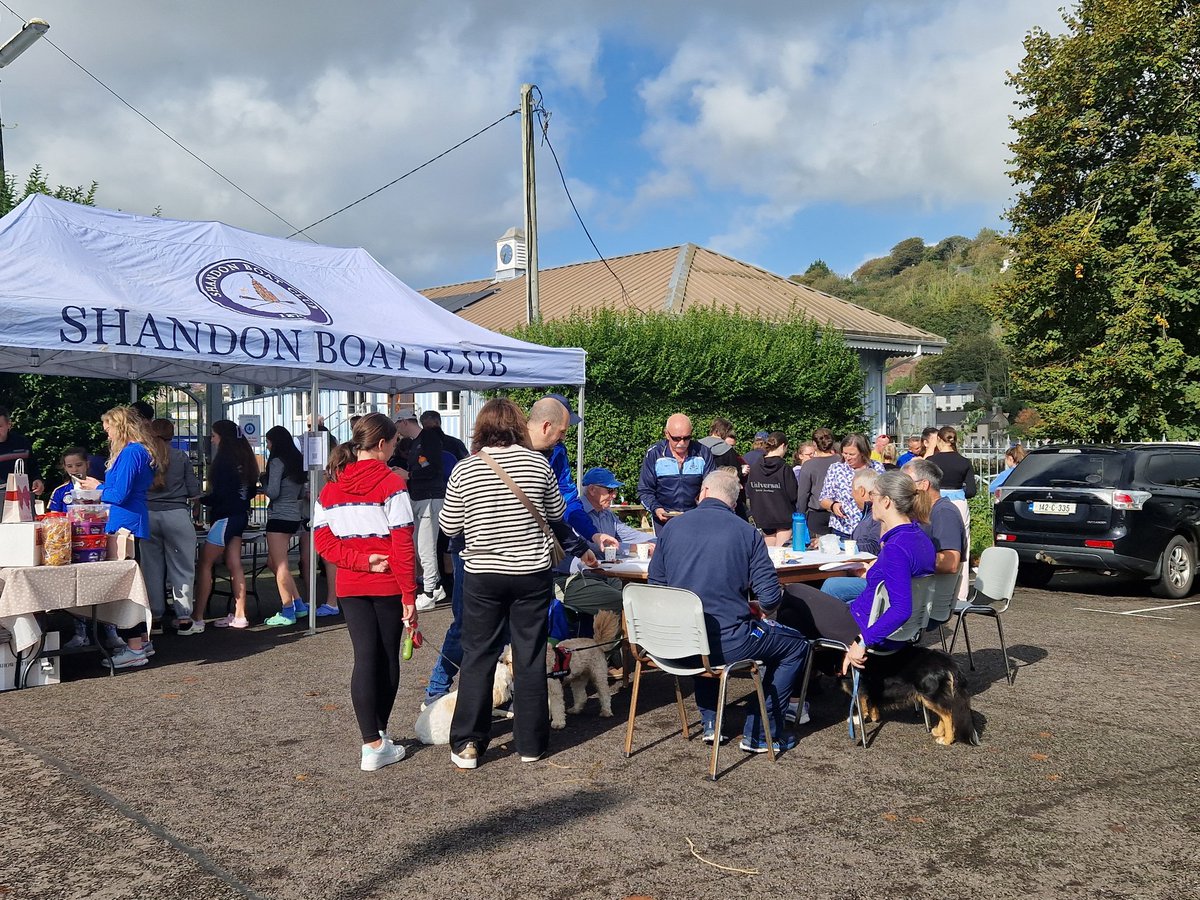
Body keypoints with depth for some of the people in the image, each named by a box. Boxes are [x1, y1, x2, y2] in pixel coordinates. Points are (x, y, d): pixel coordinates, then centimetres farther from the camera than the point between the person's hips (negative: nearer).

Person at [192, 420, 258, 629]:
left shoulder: (225, 460, -15)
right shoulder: (244, 459, 11)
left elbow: (220, 494, -17)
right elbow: (249, 490, 18)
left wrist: (200, 500, -3)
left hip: (225, 516, -9)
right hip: (240, 515, 9)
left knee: (204, 564, -4)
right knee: (234, 565, 9)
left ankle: (198, 617, -4)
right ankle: (239, 616, 10)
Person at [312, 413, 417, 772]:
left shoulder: (330, 487, 6)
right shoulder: (391, 483, -11)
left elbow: (322, 541, 1)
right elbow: (403, 545, -15)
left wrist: (360, 560, -7)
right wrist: (410, 595, -12)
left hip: (350, 586, 4)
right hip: (389, 585, -4)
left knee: (365, 656, 4)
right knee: (388, 657, 11)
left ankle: (373, 743, 1)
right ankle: (380, 734, 23)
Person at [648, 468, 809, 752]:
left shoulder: (672, 527, 3)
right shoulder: (747, 532, -6)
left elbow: (655, 585, 9)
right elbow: (770, 599, -9)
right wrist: (759, 608, 15)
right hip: (727, 642, -4)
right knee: (796, 645, 19)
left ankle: (710, 723, 35)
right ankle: (759, 734, 19)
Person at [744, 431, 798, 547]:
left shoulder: (754, 467, -2)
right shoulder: (785, 469, -14)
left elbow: (748, 494, 4)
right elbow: (793, 496, -13)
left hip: (762, 518, 5)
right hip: (783, 518, -4)